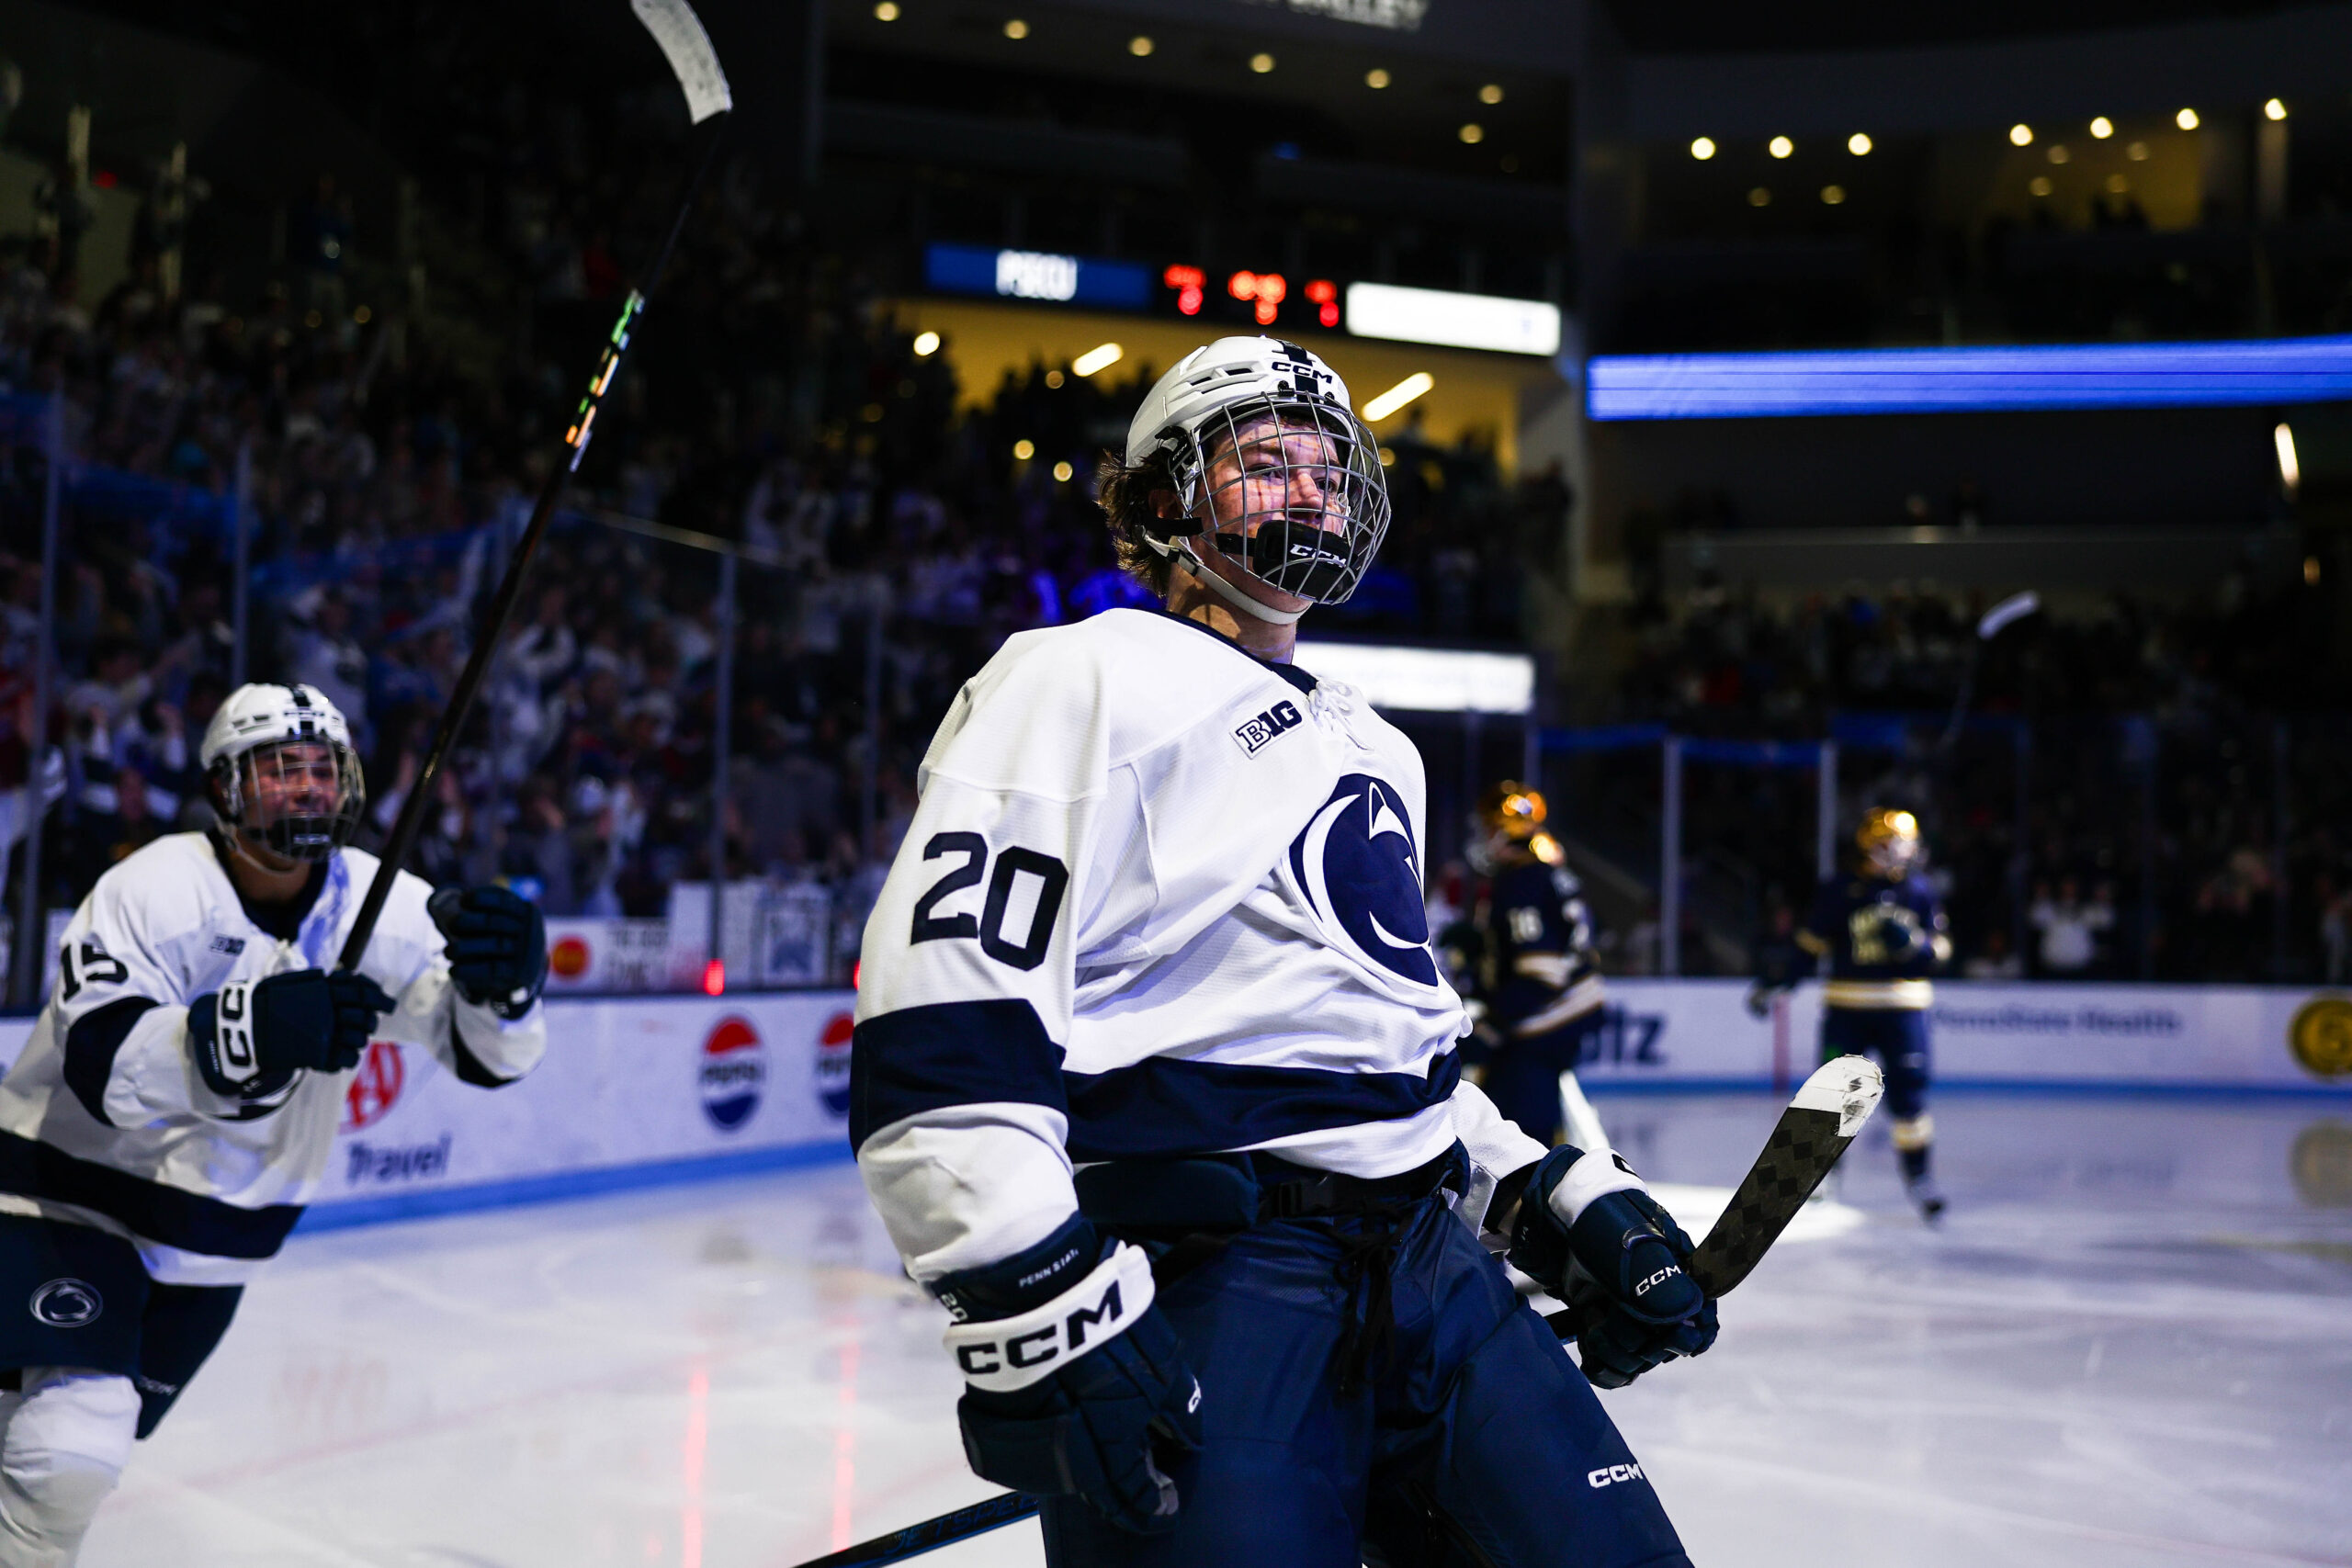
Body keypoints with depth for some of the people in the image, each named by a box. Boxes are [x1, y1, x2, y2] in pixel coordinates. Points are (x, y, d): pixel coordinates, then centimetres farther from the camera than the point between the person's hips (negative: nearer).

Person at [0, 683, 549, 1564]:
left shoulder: (379, 904, -11)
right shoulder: (155, 889, -23)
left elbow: (489, 1055, -15)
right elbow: (102, 1065, -36)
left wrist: (500, 979, -38)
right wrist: (250, 1030, -52)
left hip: (222, 1231, 5)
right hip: (75, 1193, -5)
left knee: (92, 1447, 20)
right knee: (72, 1450, -21)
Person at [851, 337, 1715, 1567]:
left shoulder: (1375, 752, 24)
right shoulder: (1089, 682, -4)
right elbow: (941, 1022, -15)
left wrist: (1559, 1200, 19)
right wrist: (1044, 1311, -22)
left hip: (1423, 1267, 8)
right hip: (1190, 1296, -8)